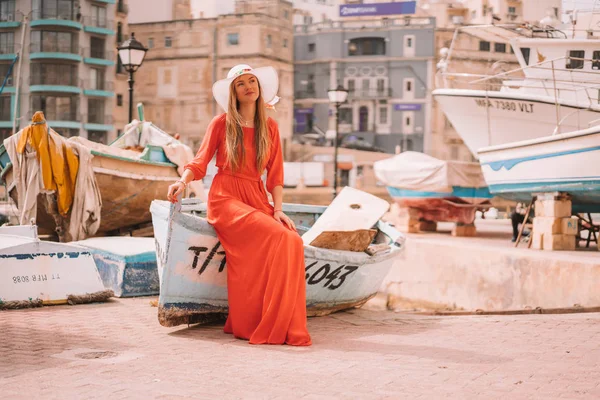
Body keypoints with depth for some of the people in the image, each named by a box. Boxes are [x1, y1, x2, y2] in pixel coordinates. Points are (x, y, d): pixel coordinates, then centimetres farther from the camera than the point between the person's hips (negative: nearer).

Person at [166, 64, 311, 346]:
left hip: (257, 200, 4)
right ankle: (269, 326, -20)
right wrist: (183, 181, -19)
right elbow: (199, 163, 1)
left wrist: (278, 209, -2)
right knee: (279, 238, -28)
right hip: (226, 199, -4)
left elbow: (275, 174, 11)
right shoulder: (222, 124, 5)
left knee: (293, 241, -25)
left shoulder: (270, 127, 14)